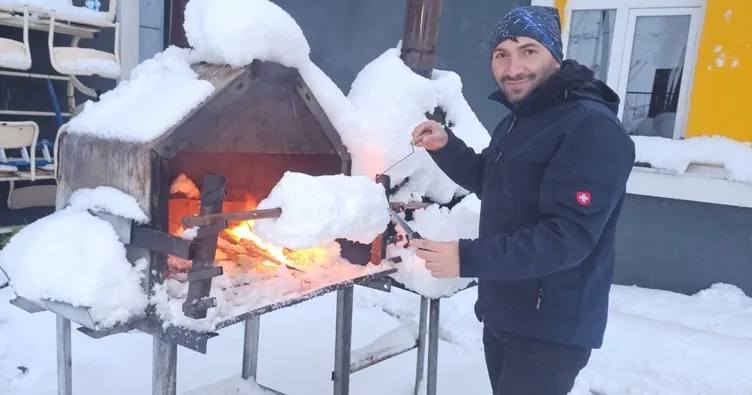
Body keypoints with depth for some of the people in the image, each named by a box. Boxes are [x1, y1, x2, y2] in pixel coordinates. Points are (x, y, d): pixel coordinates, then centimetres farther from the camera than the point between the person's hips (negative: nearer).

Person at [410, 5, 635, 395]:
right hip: (502, 314, 9)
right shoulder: (517, 120, 11)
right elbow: (489, 181, 23)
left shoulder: (592, 127, -21)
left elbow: (568, 237, -28)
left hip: (551, 328, -9)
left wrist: (467, 258, -32)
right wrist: (445, 146, 5)